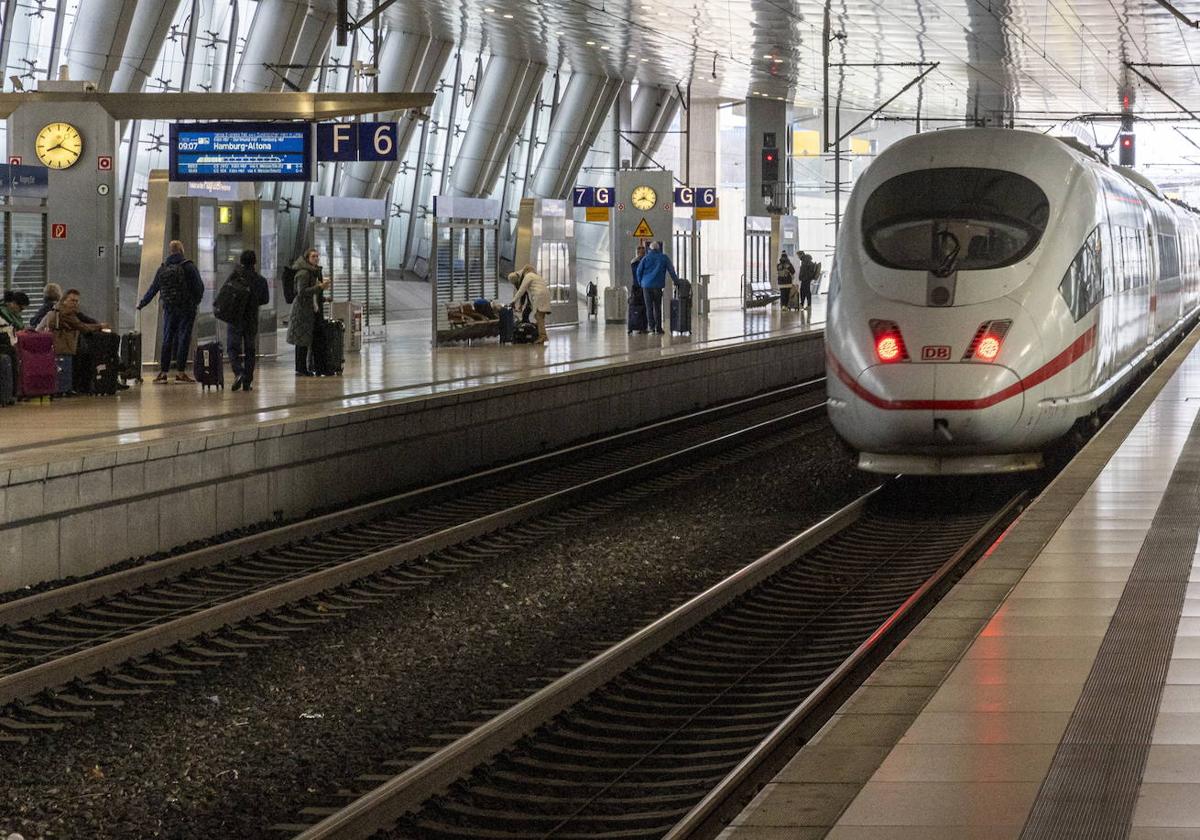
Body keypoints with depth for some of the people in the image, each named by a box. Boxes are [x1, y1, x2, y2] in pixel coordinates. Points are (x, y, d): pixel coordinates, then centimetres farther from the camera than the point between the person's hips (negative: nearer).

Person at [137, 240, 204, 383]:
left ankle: (163, 372, 5)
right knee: (183, 339, -1)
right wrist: (196, 302, 11)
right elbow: (199, 287, -7)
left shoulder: (162, 269, 5)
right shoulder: (189, 266, -7)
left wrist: (142, 304, 25)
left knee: (167, 340, 8)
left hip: (169, 310, 3)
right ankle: (181, 372, -3)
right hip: (187, 309, -3)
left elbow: (153, 289, 12)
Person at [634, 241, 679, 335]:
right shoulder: (664, 258, 4)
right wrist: (677, 281, 13)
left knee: (649, 307, 3)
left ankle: (651, 325, -8)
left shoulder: (646, 258, 5)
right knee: (657, 307, 6)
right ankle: (658, 327, 4)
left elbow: (639, 271, 3)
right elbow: (671, 271, 4)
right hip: (657, 286, 0)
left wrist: (640, 283, 15)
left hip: (646, 285, 0)